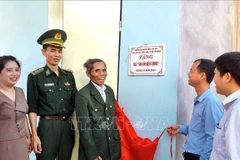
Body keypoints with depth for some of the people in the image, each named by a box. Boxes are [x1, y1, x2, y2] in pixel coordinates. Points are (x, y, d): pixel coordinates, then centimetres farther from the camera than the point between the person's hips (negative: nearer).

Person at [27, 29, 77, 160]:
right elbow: (32, 108, -6)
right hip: (48, 126, -4)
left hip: (68, 125, 5)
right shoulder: (35, 77, -5)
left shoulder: (68, 75, 7)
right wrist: (34, 135, -10)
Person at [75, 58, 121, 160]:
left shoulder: (110, 91, 6)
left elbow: (113, 119, 10)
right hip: (94, 148, -5)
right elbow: (84, 127, -14)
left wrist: (117, 142, 9)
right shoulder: (82, 95, -14)